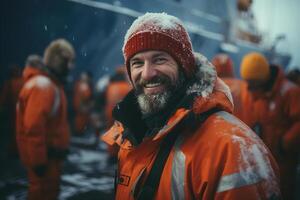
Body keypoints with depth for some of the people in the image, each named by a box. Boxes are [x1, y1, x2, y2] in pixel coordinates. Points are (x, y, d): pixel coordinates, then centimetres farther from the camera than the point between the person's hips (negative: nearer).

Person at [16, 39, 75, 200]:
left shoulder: (51, 83, 14)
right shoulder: (42, 85, -21)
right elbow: (33, 126, -28)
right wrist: (39, 160, -25)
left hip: (49, 153, 10)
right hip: (44, 155, -10)